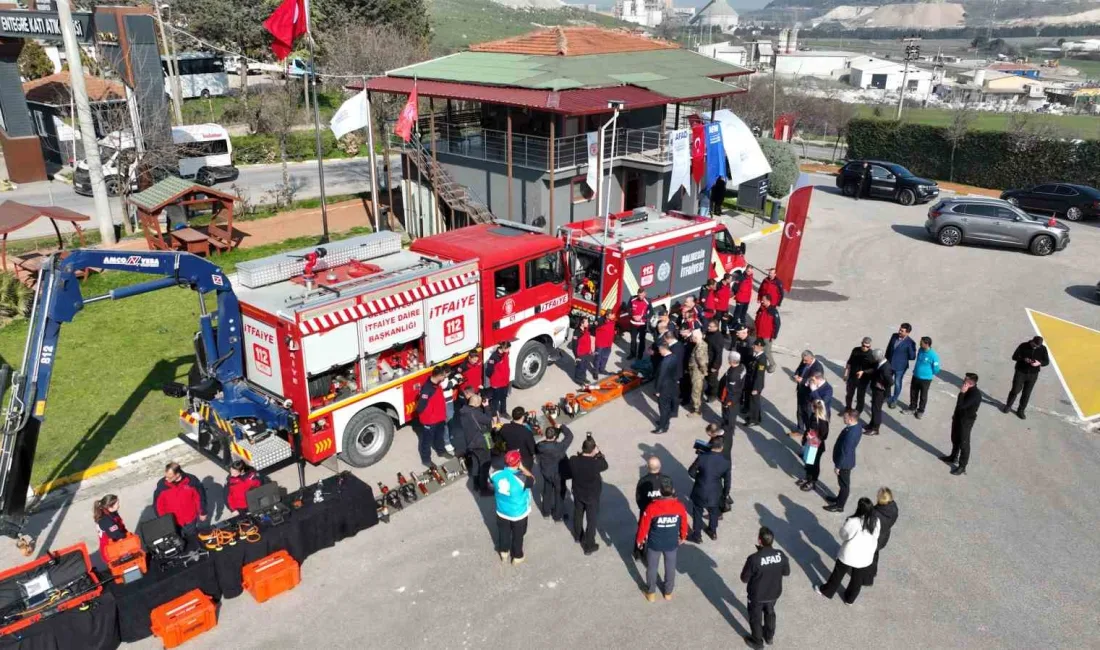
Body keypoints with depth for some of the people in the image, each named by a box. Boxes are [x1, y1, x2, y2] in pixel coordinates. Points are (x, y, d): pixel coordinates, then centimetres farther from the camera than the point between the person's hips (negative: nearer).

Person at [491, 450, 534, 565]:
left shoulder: (496, 474, -20)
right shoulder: (521, 478, -35)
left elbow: (491, 480, 4)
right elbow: (532, 480, -13)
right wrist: (522, 468, -14)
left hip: (502, 512, 3)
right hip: (518, 513, -3)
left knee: (503, 532, 28)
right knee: (518, 535, 22)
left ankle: (504, 553, 49)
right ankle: (517, 557, 42)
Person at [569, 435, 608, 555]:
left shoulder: (573, 460, -22)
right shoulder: (595, 463, -32)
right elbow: (605, 465, -10)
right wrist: (599, 454, -2)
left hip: (577, 493, 4)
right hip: (592, 496, -4)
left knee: (578, 515, 27)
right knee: (591, 520, 13)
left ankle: (578, 536, 50)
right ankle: (589, 546, 24)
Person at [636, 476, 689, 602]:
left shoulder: (652, 507, -28)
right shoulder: (680, 506, -20)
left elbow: (643, 525, -15)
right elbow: (684, 524, -3)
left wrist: (639, 540, 3)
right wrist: (682, 537, 17)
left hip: (654, 544, -2)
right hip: (672, 544, 2)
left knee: (652, 568, 20)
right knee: (670, 568, 24)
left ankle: (651, 593, 37)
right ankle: (668, 592, 42)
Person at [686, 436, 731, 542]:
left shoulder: (702, 457, -24)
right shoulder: (726, 461, -16)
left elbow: (691, 472, -11)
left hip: (700, 492, -3)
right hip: (715, 493, 3)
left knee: (698, 513, 18)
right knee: (713, 512, 28)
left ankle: (697, 535, 31)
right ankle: (713, 532, 46)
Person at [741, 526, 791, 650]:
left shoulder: (753, 559, -33)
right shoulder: (781, 555, -21)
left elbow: (744, 579, -20)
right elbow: (786, 572, -3)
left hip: (757, 595, -4)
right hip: (774, 593, 4)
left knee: (755, 618, 22)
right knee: (770, 613, 32)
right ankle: (769, 636, 53)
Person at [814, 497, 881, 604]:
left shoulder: (853, 522, -29)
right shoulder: (876, 522, -15)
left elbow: (843, 534, -12)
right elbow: (875, 539, 0)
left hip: (849, 555, -3)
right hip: (865, 557, 4)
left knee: (838, 574, 20)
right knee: (857, 579, 24)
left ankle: (827, 591, 40)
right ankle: (850, 599, 43)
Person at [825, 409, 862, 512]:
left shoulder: (850, 434, -37)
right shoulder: (858, 425, -7)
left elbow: (845, 452, -28)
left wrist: (838, 466, -17)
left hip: (845, 462, -9)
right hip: (847, 460, 9)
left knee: (844, 484, 10)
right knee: (843, 483, 27)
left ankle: (839, 506, 28)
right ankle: (840, 498, 46)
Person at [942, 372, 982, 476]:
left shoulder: (975, 394, -30)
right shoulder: (968, 390, -3)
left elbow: (961, 405, -35)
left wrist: (962, 392, -32)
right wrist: (955, 414, 22)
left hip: (966, 421, -9)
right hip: (958, 417, 9)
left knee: (963, 443, 4)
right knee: (955, 439, 24)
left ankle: (962, 467, 16)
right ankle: (953, 457, 45)